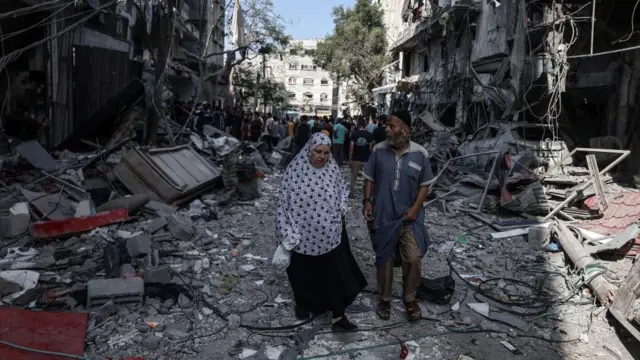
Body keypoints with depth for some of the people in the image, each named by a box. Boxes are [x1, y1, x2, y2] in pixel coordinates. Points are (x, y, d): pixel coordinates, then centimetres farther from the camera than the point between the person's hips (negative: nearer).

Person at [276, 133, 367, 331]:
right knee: (303, 272, 16)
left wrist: (341, 208, -3)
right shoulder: (295, 170, -14)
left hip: (329, 233, 2)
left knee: (336, 273, 3)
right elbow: (284, 200, -11)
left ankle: (339, 317, 16)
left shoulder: (333, 169, -3)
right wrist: (286, 231, -15)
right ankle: (302, 303, 43)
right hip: (303, 232, -2)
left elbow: (343, 190, 15)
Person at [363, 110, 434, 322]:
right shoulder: (379, 150, -5)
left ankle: (410, 299, 21)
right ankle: (385, 299, 30)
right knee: (384, 259, 12)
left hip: (409, 217, -1)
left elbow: (425, 184, 1)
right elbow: (370, 179, 4)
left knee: (413, 258, -3)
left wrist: (416, 208, -10)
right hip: (382, 216, 1)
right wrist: (367, 201, -7)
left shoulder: (419, 154, -7)